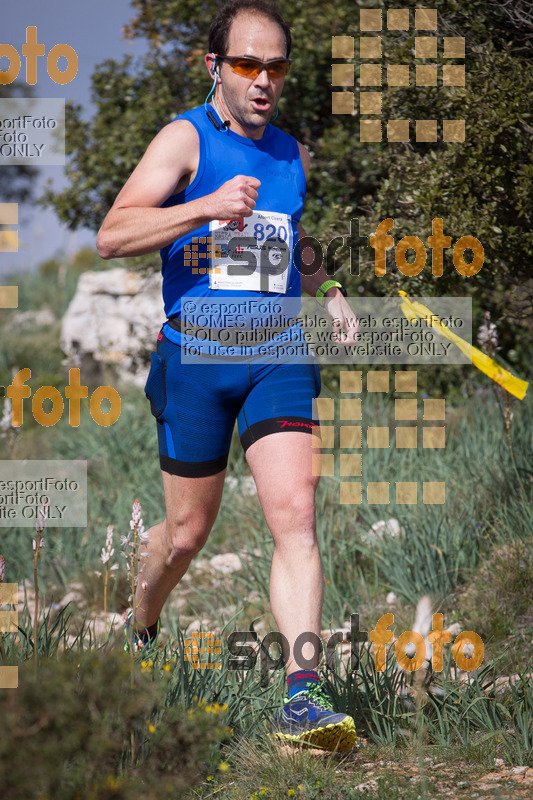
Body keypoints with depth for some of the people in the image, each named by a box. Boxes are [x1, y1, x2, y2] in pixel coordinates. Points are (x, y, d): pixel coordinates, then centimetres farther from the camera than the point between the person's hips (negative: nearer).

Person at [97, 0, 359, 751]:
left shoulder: (294, 156, 13)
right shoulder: (186, 139, -4)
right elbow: (112, 237, -15)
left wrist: (329, 294, 9)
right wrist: (207, 206, -26)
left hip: (279, 353, 3)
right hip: (196, 353, -3)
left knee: (296, 515, -14)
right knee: (188, 530, 9)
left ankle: (303, 696, -19)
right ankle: (138, 633, 39)